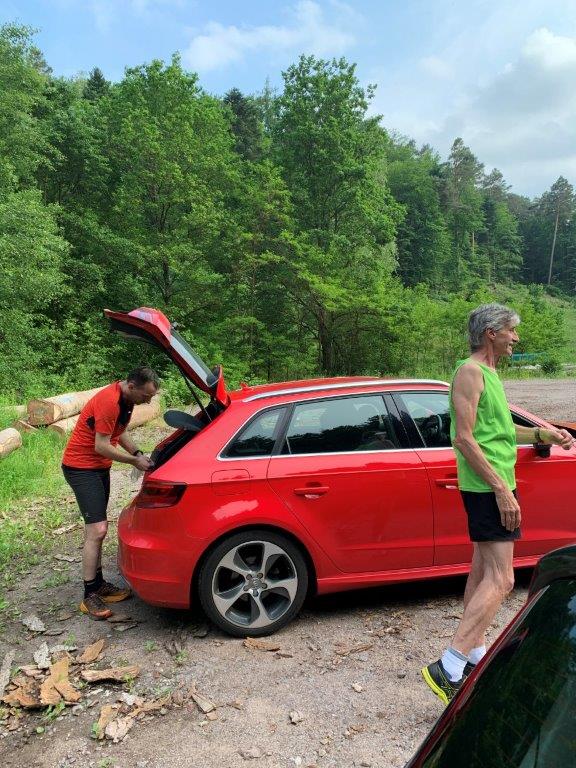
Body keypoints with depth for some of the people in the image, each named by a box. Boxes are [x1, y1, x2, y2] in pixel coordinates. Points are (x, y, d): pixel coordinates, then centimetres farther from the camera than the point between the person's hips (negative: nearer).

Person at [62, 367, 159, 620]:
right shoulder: (108, 402, -27)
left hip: (99, 467, 10)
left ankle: (98, 584, 25)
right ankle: (90, 596, -1)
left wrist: (139, 454, -1)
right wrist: (135, 460, -15)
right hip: (81, 467, -10)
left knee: (95, 528, 15)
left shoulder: (127, 399, 3)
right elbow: (102, 446, -25)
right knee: (97, 530, -12)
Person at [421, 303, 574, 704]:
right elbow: (464, 438, -21)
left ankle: (476, 655, 27)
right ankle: (449, 668, -10)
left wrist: (542, 434, 18)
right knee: (501, 580, -11)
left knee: (482, 572, 15)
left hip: (493, 486, 11)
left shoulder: (488, 373, 17)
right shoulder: (470, 372, -14)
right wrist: (502, 489, -23)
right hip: (488, 488, -11)